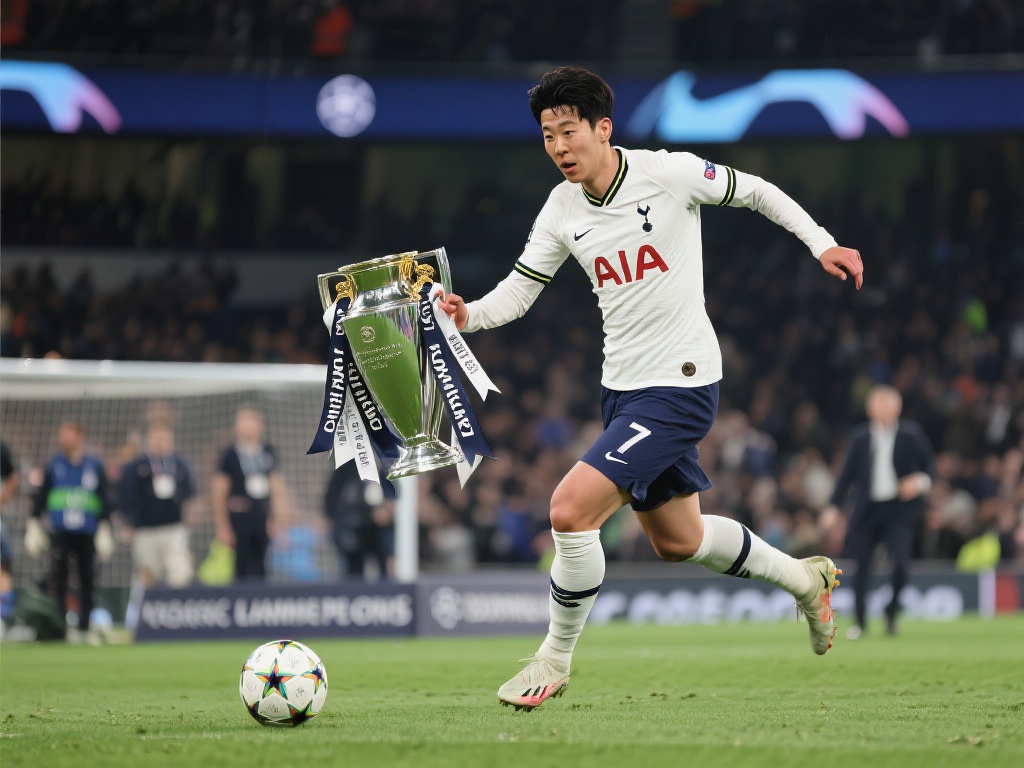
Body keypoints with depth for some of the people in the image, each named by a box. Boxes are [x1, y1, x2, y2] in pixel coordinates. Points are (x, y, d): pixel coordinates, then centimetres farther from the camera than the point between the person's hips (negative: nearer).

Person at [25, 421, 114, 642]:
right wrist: (33, 525, 6)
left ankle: (84, 627, 11)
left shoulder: (95, 465, 5)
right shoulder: (53, 464, 6)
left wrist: (104, 528, 4)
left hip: (87, 533, 1)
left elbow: (104, 500, 9)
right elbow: (40, 496, 10)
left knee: (87, 580, 2)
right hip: (60, 532, -1)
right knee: (58, 577, -7)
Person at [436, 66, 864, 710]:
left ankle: (555, 659, 0)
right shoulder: (562, 210, 2)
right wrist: (467, 314, -15)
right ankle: (803, 578, 45)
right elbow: (518, 290, 5)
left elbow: (756, 192, 0)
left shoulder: (667, 173, -14)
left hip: (679, 385, -8)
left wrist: (822, 243, -6)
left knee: (571, 508, -19)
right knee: (677, 541, 21)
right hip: (624, 389, 8)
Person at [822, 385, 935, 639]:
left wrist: (920, 481, -16)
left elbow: (929, 464, 6)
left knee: (900, 561, -19)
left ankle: (891, 611, 6)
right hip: (866, 509, 2)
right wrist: (833, 506, 3)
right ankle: (860, 621, 20)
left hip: (899, 509, -2)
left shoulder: (912, 434, 1)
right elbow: (848, 473, 10)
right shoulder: (860, 437, 6)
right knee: (862, 565, 4)